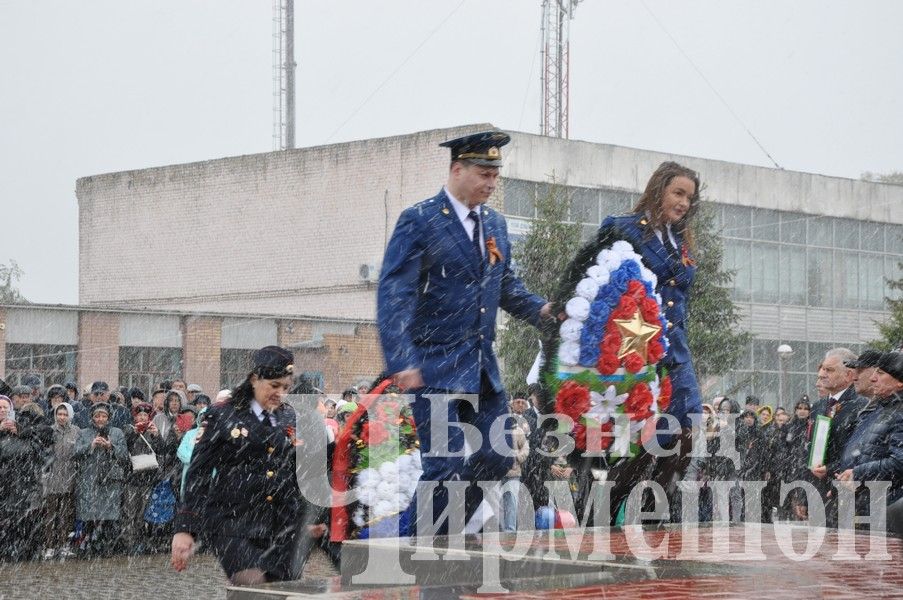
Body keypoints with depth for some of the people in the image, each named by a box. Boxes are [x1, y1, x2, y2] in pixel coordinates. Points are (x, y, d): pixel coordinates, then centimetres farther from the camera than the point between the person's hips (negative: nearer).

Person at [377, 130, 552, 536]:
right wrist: (401, 362, -25)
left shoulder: (495, 224, 13)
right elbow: (393, 295, -15)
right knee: (445, 466, -9)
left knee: (496, 459, 8)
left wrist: (540, 309, 2)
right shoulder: (419, 222, -9)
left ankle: (448, 535, 23)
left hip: (482, 366, 7)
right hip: (435, 366, -7)